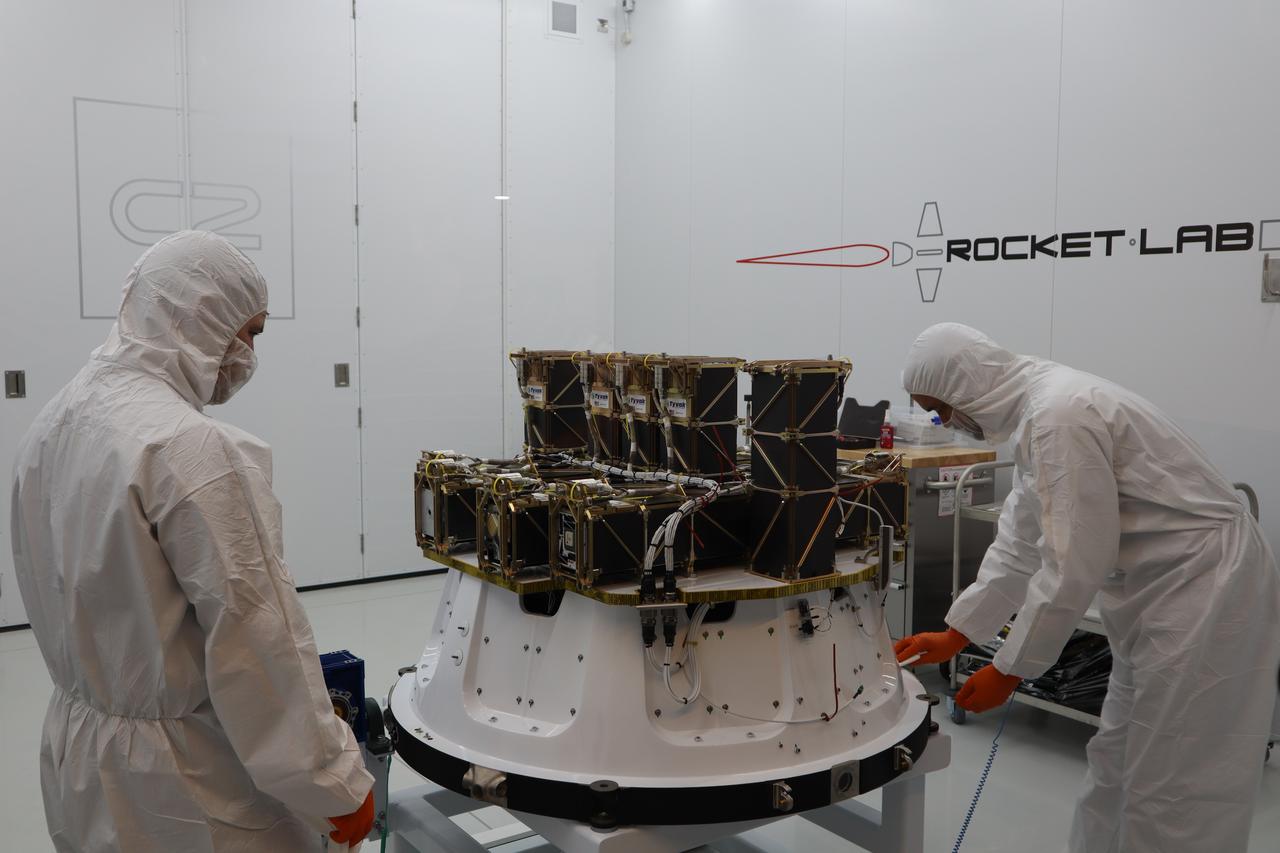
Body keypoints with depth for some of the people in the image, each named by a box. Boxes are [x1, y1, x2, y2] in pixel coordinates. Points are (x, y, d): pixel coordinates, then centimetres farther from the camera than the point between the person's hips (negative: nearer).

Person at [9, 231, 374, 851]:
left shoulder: (50, 427, 2)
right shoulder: (198, 450, -25)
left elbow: (51, 593, 10)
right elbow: (257, 639, -24)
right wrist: (336, 783, -16)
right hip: (183, 786, -8)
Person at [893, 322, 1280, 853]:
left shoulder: (1060, 416, -24)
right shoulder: (1034, 414, 8)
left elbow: (1074, 565, -24)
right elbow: (1018, 545, 13)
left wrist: (1008, 671, -14)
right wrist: (952, 636, 13)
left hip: (1203, 589, -10)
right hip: (1166, 591, 10)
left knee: (1171, 789, -1)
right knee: (1115, 764, 18)